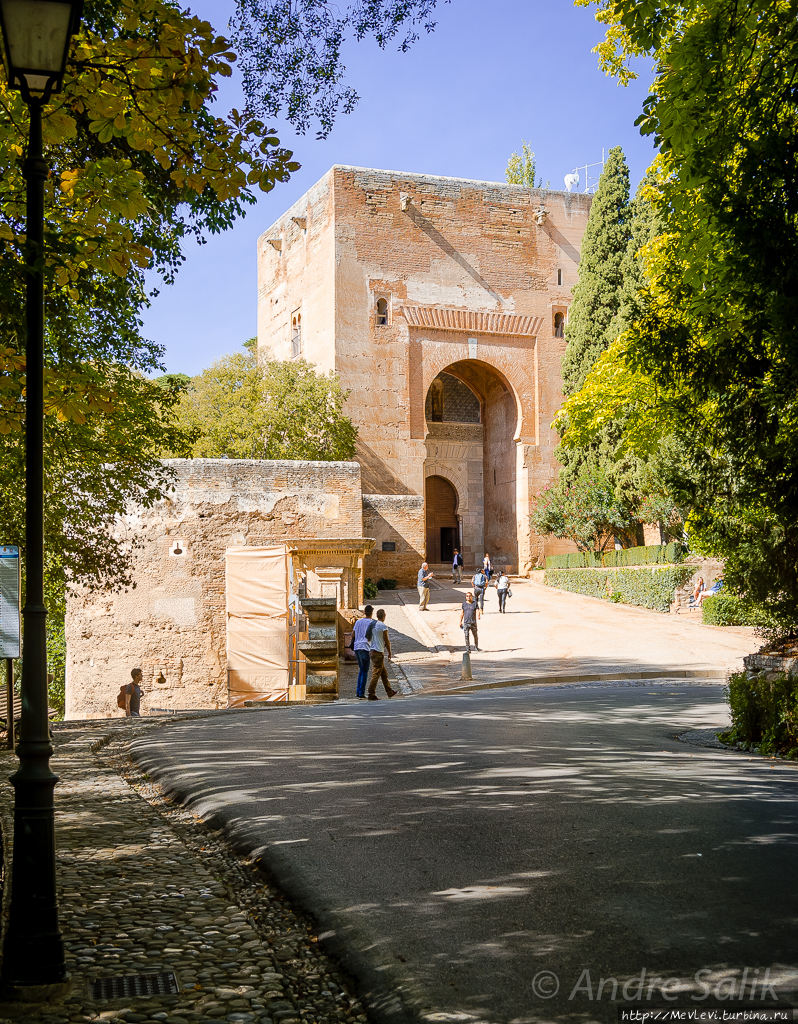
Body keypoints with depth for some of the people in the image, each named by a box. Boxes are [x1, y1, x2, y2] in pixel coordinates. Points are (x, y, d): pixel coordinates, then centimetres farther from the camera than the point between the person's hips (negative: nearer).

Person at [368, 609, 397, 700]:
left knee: (384, 673, 17)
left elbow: (369, 638, 15)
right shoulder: (383, 626, -12)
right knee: (376, 674, -6)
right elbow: (387, 641, -9)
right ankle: (371, 695, -6)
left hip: (372, 651, 8)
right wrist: (389, 653, 1)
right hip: (378, 652, -8)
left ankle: (389, 692, 25)